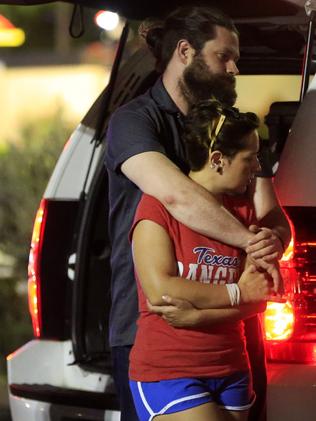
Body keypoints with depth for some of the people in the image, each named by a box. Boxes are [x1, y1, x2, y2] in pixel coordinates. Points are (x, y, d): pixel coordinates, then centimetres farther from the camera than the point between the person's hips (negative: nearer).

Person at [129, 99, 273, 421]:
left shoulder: (242, 210, 8)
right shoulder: (158, 205, -7)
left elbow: (257, 300, 0)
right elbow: (159, 291, -18)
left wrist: (193, 313, -16)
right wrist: (237, 292, -12)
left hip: (231, 373, 6)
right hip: (167, 374, -6)